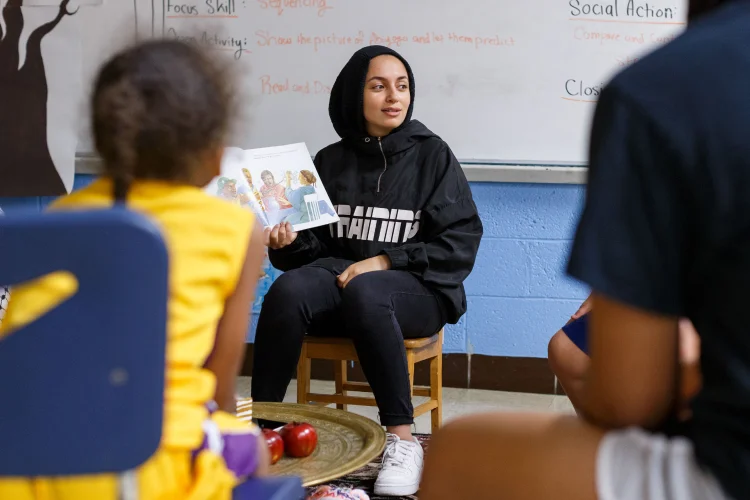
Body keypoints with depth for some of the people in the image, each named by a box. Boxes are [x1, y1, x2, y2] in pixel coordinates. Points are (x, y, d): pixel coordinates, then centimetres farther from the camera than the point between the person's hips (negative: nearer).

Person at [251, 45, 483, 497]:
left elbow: (461, 242, -4)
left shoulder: (432, 155, 3)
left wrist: (383, 261, -12)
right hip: (339, 274, 3)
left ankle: (403, 441, -34)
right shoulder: (330, 161, 12)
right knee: (288, 291, -31)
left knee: (364, 292, -38)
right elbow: (314, 243, 15)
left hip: (418, 287, -3)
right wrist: (287, 242, -9)